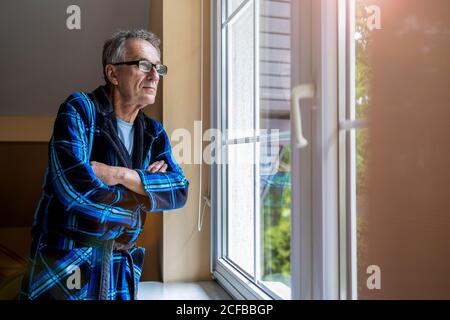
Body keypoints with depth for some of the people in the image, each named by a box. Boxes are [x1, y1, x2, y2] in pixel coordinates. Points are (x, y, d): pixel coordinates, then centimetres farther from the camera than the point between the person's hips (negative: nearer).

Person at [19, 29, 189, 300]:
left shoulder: (154, 133, 5)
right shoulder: (79, 110, -11)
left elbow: (180, 190, -8)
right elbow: (77, 190, -25)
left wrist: (121, 175, -21)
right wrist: (146, 188, -11)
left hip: (121, 267, 5)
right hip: (64, 264, -5)